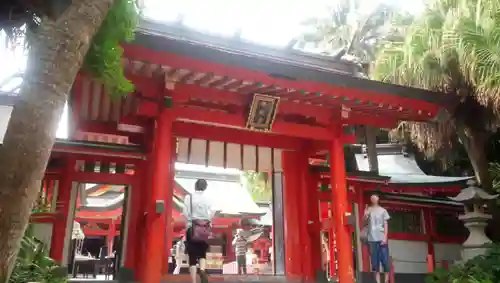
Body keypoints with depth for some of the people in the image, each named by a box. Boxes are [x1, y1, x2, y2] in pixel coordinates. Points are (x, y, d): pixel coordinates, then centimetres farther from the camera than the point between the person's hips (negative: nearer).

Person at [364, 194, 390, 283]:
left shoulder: (383, 210, 9)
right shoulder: (367, 210, 11)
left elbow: (385, 224, 5)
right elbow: (365, 223, 6)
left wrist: (385, 237, -6)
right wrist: (366, 215, -13)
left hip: (381, 238, -1)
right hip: (372, 239, 1)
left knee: (385, 260, -3)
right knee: (375, 261, 1)